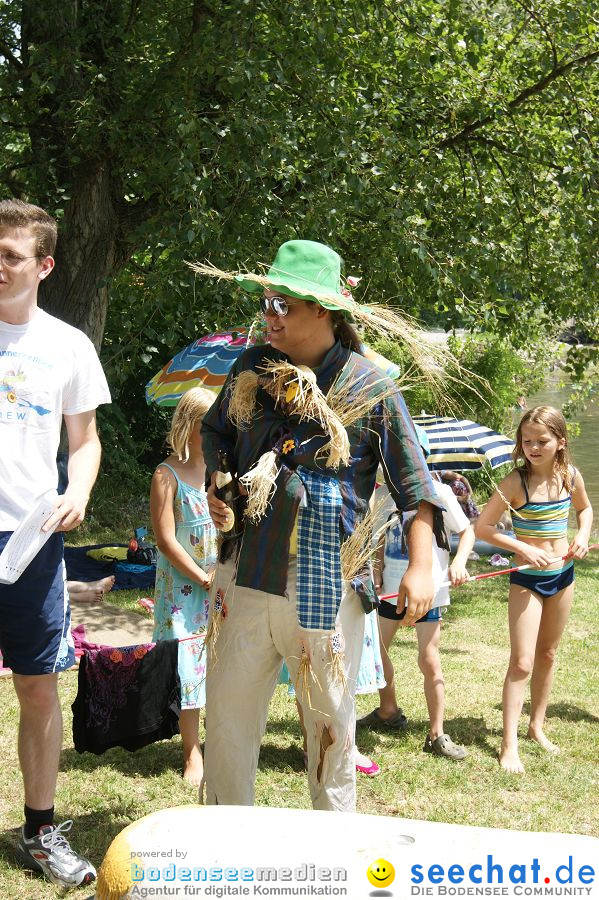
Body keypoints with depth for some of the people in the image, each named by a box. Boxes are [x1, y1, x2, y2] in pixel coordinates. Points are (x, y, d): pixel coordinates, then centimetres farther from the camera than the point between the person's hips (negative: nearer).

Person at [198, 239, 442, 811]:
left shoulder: (370, 388, -6)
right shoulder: (252, 369, 6)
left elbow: (415, 485, -3)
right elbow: (215, 431, 25)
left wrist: (420, 566, -10)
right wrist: (214, 493, 8)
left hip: (327, 588, -3)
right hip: (244, 580, 4)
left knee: (330, 722, 10)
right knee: (227, 716, 11)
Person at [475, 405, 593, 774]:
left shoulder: (571, 477, -4)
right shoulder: (516, 482, -17)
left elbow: (585, 508, 17)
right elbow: (483, 526, -16)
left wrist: (583, 535, -2)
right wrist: (523, 548, -22)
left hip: (563, 575, 5)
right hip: (527, 578, -5)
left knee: (548, 655, 17)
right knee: (522, 663, -8)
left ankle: (537, 726, 32)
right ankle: (509, 746, -5)